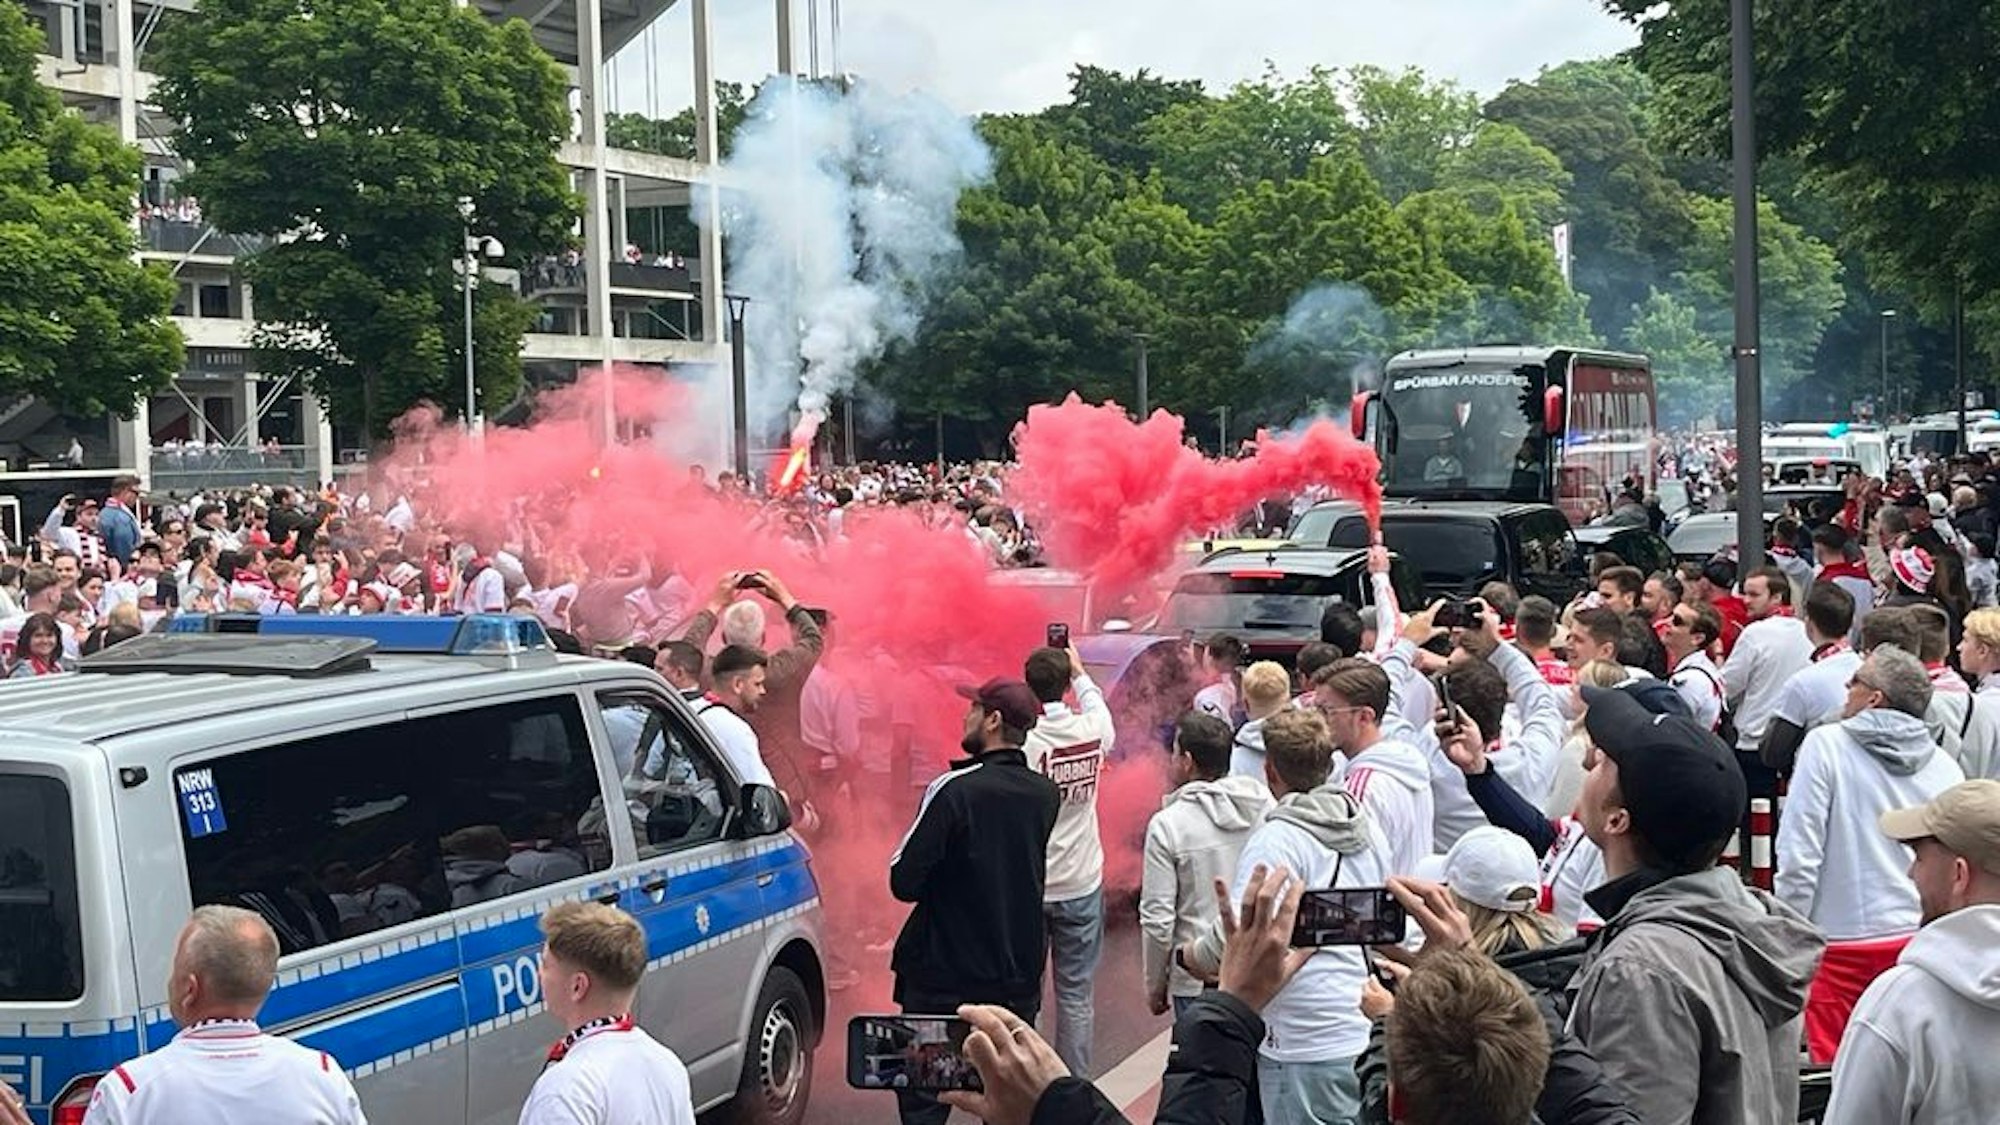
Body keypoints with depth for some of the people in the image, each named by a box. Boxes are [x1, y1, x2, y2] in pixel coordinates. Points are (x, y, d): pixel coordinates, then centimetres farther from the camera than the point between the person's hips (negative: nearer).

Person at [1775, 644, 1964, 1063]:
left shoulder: (1826, 745, -9)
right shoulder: (1944, 766, 3)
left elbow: (1799, 854, -11)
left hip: (1843, 939, -4)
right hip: (1921, 940, 4)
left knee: (1830, 1063, 3)